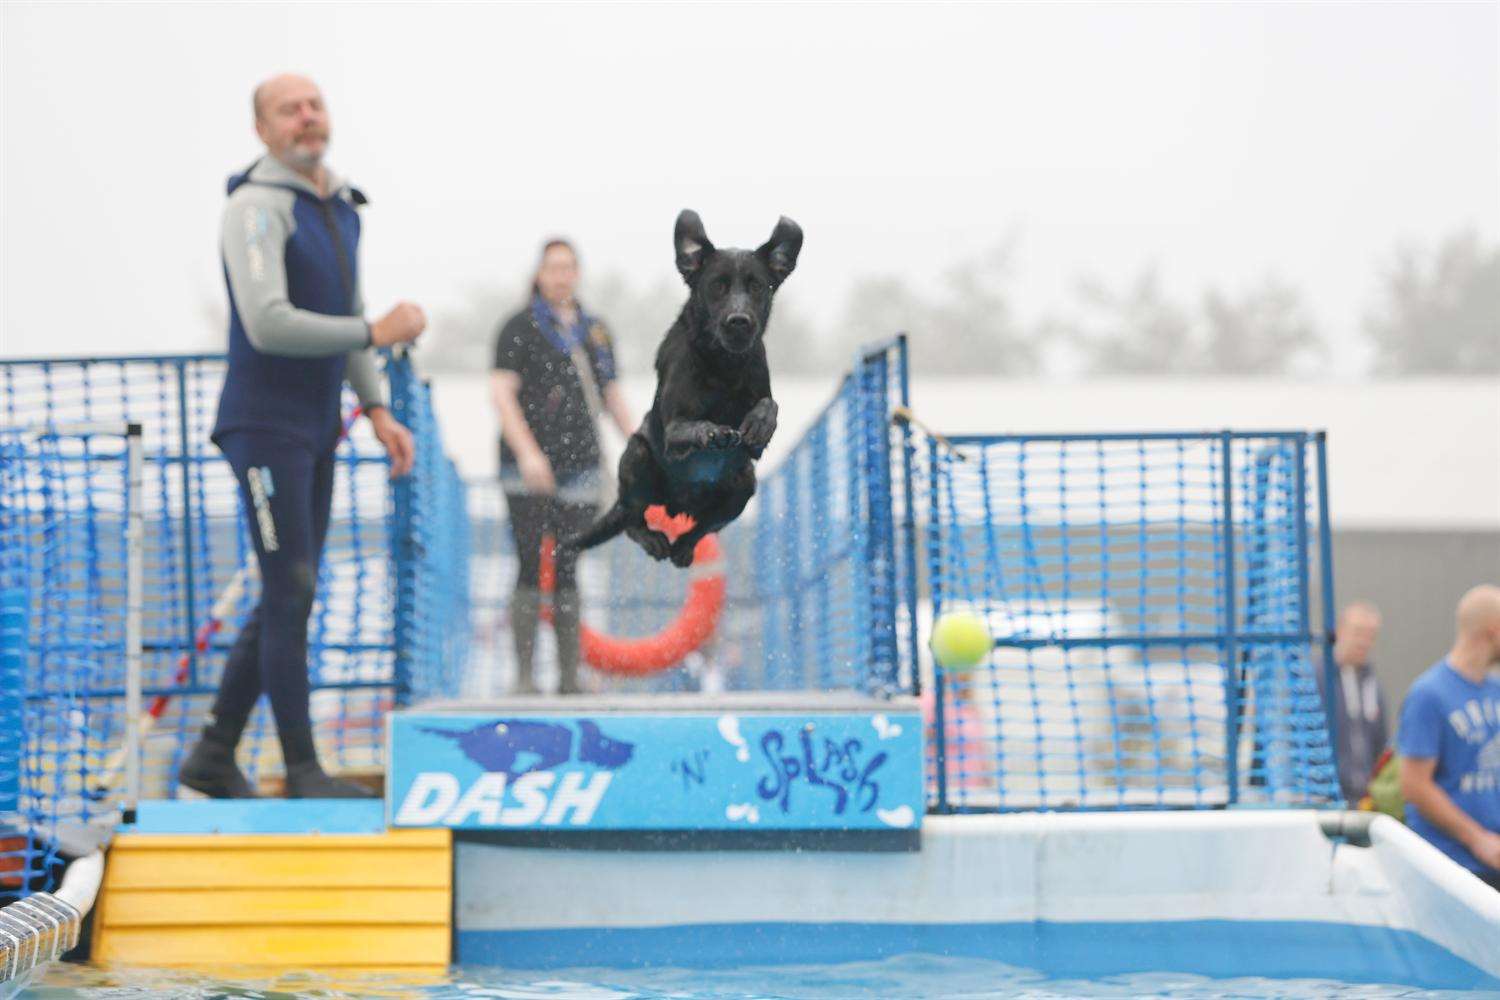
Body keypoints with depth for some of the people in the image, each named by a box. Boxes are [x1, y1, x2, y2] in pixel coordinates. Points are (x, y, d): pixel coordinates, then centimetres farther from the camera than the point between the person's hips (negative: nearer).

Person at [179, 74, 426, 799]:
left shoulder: (340, 209, 13)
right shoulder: (255, 209, -15)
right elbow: (269, 325, -25)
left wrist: (377, 412, 12)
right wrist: (379, 332, -18)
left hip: (314, 431, 9)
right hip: (264, 425, -9)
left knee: (287, 601, 9)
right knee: (290, 591, -9)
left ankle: (213, 756, 17)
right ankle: (302, 770, -4)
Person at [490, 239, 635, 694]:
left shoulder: (595, 330, 14)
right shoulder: (520, 328, -3)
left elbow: (613, 398, 18)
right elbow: (501, 393, -11)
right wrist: (526, 452, -22)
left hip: (578, 471, 5)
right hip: (528, 471, -4)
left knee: (568, 571, 5)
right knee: (530, 569, -8)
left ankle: (569, 674, 7)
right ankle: (524, 675, -6)